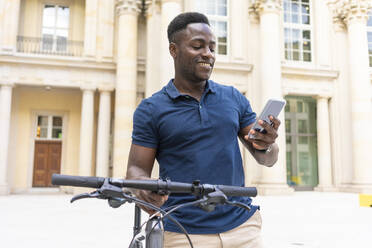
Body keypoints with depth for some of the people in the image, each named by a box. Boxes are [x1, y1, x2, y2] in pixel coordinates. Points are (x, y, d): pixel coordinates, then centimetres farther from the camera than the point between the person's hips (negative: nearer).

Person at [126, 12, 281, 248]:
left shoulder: (234, 98, 6)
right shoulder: (151, 109, -2)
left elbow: (268, 159, 7)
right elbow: (137, 169, -1)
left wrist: (265, 146, -16)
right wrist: (143, 187, -24)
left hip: (243, 227, 3)